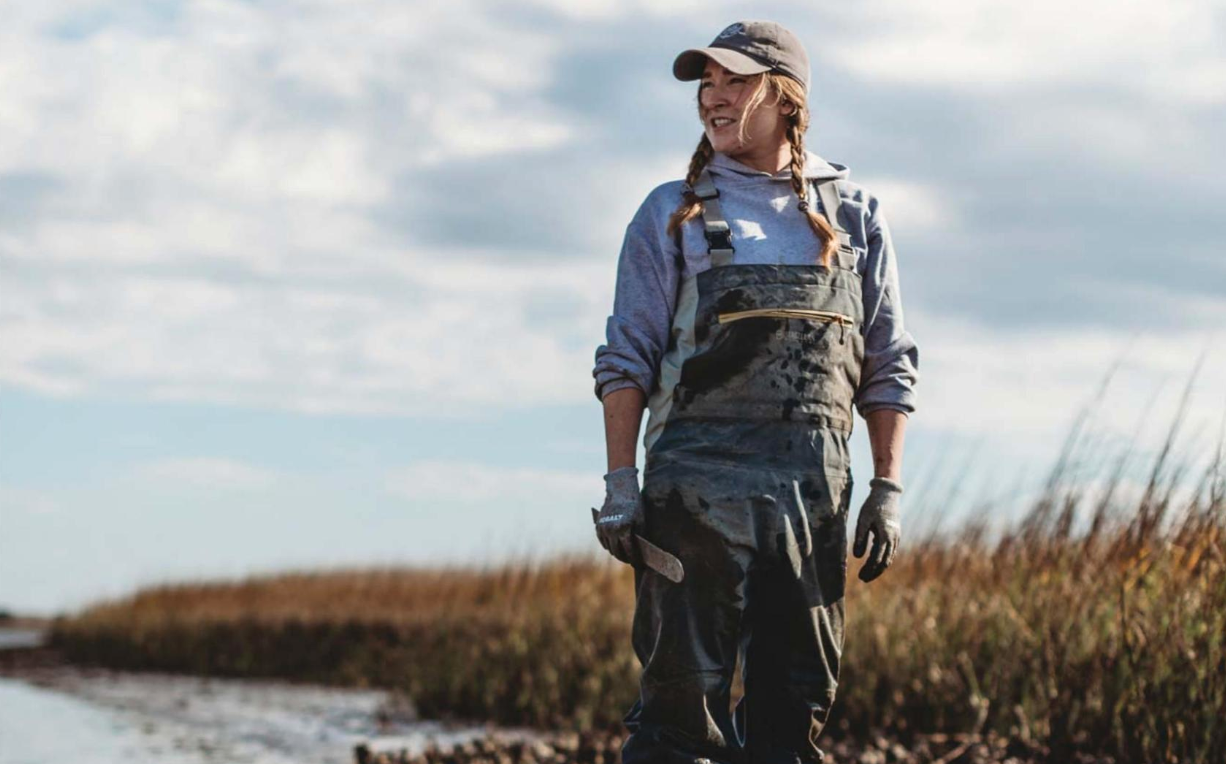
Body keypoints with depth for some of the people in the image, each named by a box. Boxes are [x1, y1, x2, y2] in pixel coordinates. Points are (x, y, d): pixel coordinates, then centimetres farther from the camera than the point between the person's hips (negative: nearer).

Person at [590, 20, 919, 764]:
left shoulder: (854, 214, 11)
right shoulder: (672, 214, 6)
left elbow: (890, 365, 11)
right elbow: (627, 359, 3)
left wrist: (888, 491, 4)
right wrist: (621, 484, -6)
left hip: (813, 481, 2)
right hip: (696, 474, -2)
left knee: (797, 700, 5)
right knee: (683, 697, -5)